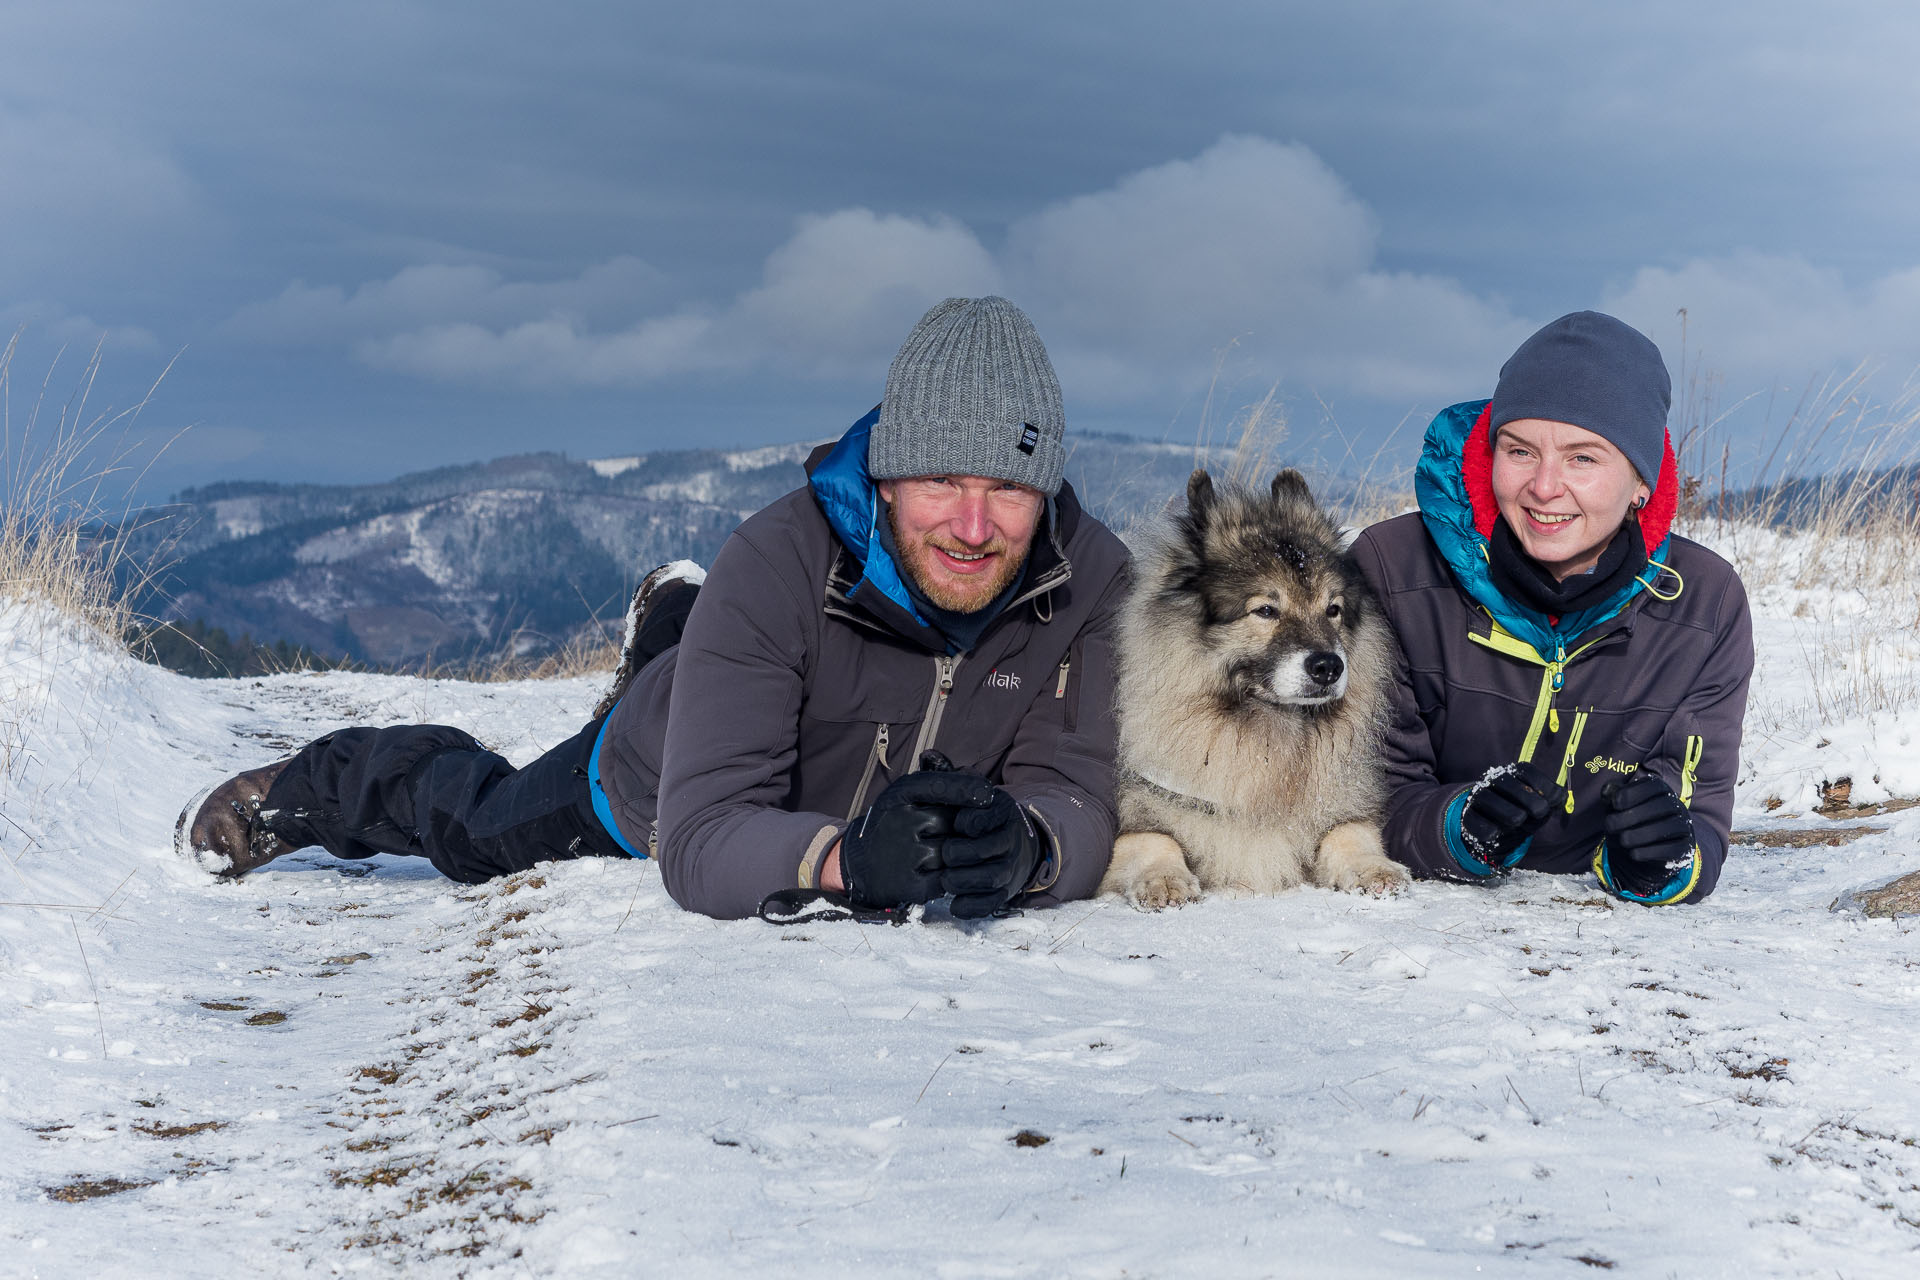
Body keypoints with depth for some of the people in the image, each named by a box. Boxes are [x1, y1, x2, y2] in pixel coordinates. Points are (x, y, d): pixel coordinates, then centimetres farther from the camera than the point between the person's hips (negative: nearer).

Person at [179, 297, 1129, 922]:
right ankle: (311, 787, 54)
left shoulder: (1089, 581, -34)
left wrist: (1022, 845, -60)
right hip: (660, 796, -3)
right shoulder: (776, 565, -42)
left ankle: (675, 630, 59)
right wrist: (846, 858, -66)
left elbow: (1079, 805, -36)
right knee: (477, 825, 24)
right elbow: (702, 844, -46)